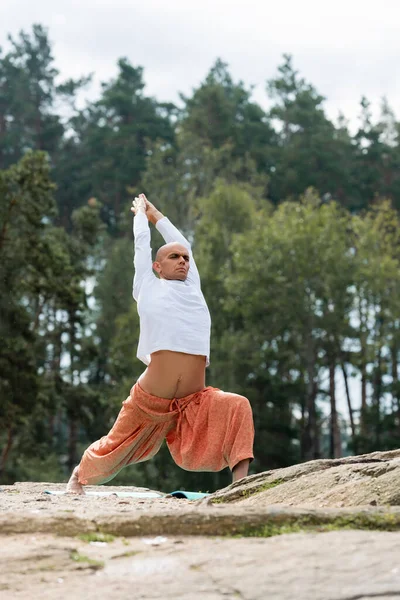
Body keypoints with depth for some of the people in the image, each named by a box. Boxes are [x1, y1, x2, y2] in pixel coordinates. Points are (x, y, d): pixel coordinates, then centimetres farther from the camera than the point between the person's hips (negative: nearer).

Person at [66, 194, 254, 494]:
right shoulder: (149, 286, 7)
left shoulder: (193, 288, 16)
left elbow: (182, 242, 28)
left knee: (237, 406, -22)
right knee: (114, 449, 10)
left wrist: (156, 214, 41)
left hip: (194, 401, 3)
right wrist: (140, 211, 37)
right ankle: (80, 474, 40)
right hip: (150, 399, -3)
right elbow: (142, 242, 18)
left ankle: (240, 479, -26)